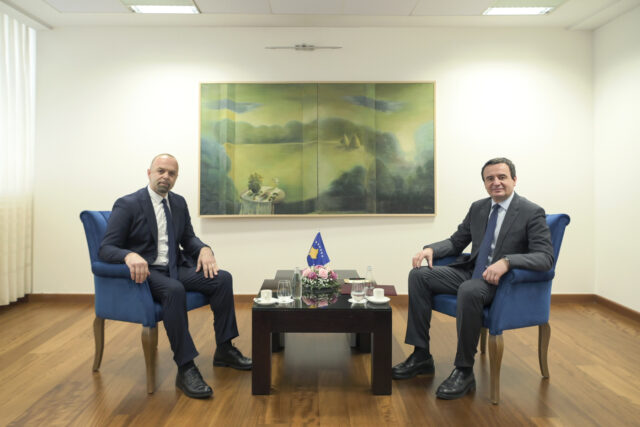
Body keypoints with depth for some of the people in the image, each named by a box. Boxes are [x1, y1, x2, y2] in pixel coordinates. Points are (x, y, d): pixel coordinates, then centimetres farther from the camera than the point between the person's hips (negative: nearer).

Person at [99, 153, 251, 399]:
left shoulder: (179, 203, 12)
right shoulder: (127, 205, -7)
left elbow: (188, 239, 17)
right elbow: (106, 249, -12)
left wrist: (204, 249, -8)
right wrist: (130, 255, -35)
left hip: (175, 268, 6)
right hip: (145, 272, -6)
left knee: (222, 278, -15)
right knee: (174, 289, -38)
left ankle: (224, 351, -3)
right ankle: (186, 369, -32)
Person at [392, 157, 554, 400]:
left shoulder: (532, 213, -7)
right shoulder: (478, 208, 12)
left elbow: (545, 257, -17)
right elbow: (456, 242, 18)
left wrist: (506, 261, -34)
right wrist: (431, 249, -4)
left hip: (503, 281, -7)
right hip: (472, 272, 7)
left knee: (469, 290, -38)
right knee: (419, 275, -8)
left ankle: (464, 371, -22)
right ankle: (421, 356, -5)